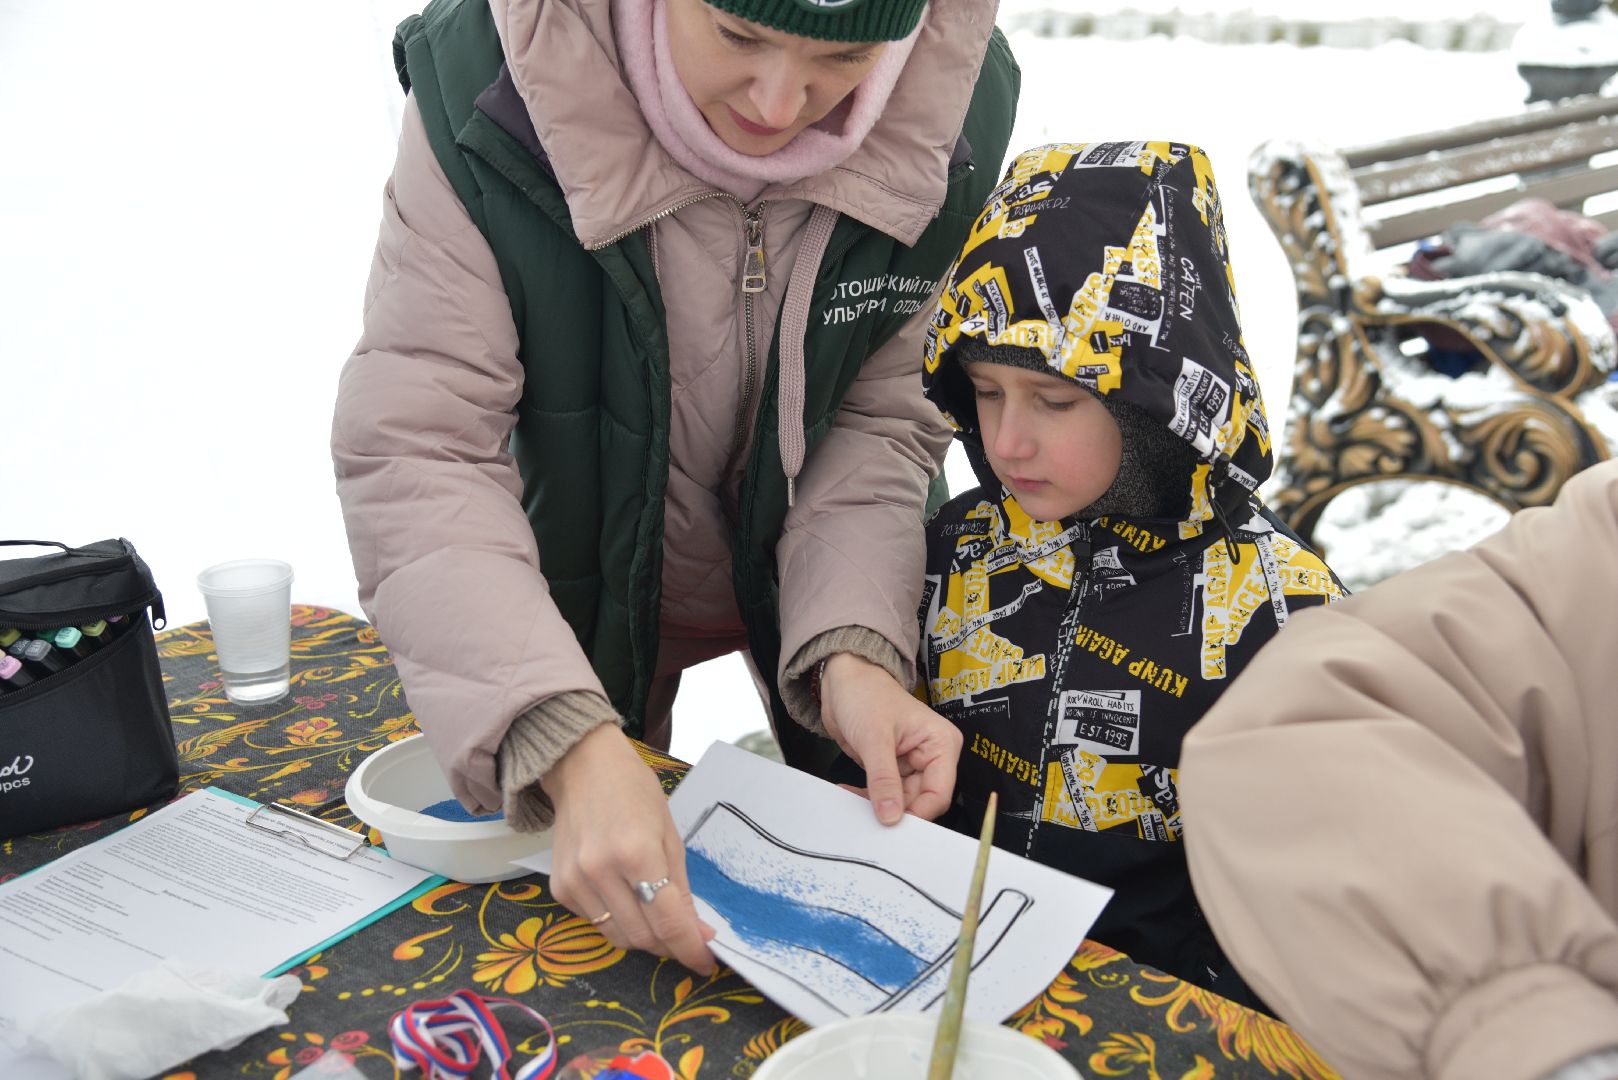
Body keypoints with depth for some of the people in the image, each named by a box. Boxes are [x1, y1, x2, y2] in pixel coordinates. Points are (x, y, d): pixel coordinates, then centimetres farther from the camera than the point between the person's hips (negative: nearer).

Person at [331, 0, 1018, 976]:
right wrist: (569, 742, -47)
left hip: (834, 566, 2)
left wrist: (851, 650, -35)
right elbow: (413, 450, -34)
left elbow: (885, 413, -18)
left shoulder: (954, 108, -24)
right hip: (591, 565, -1)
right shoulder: (487, 90, -32)